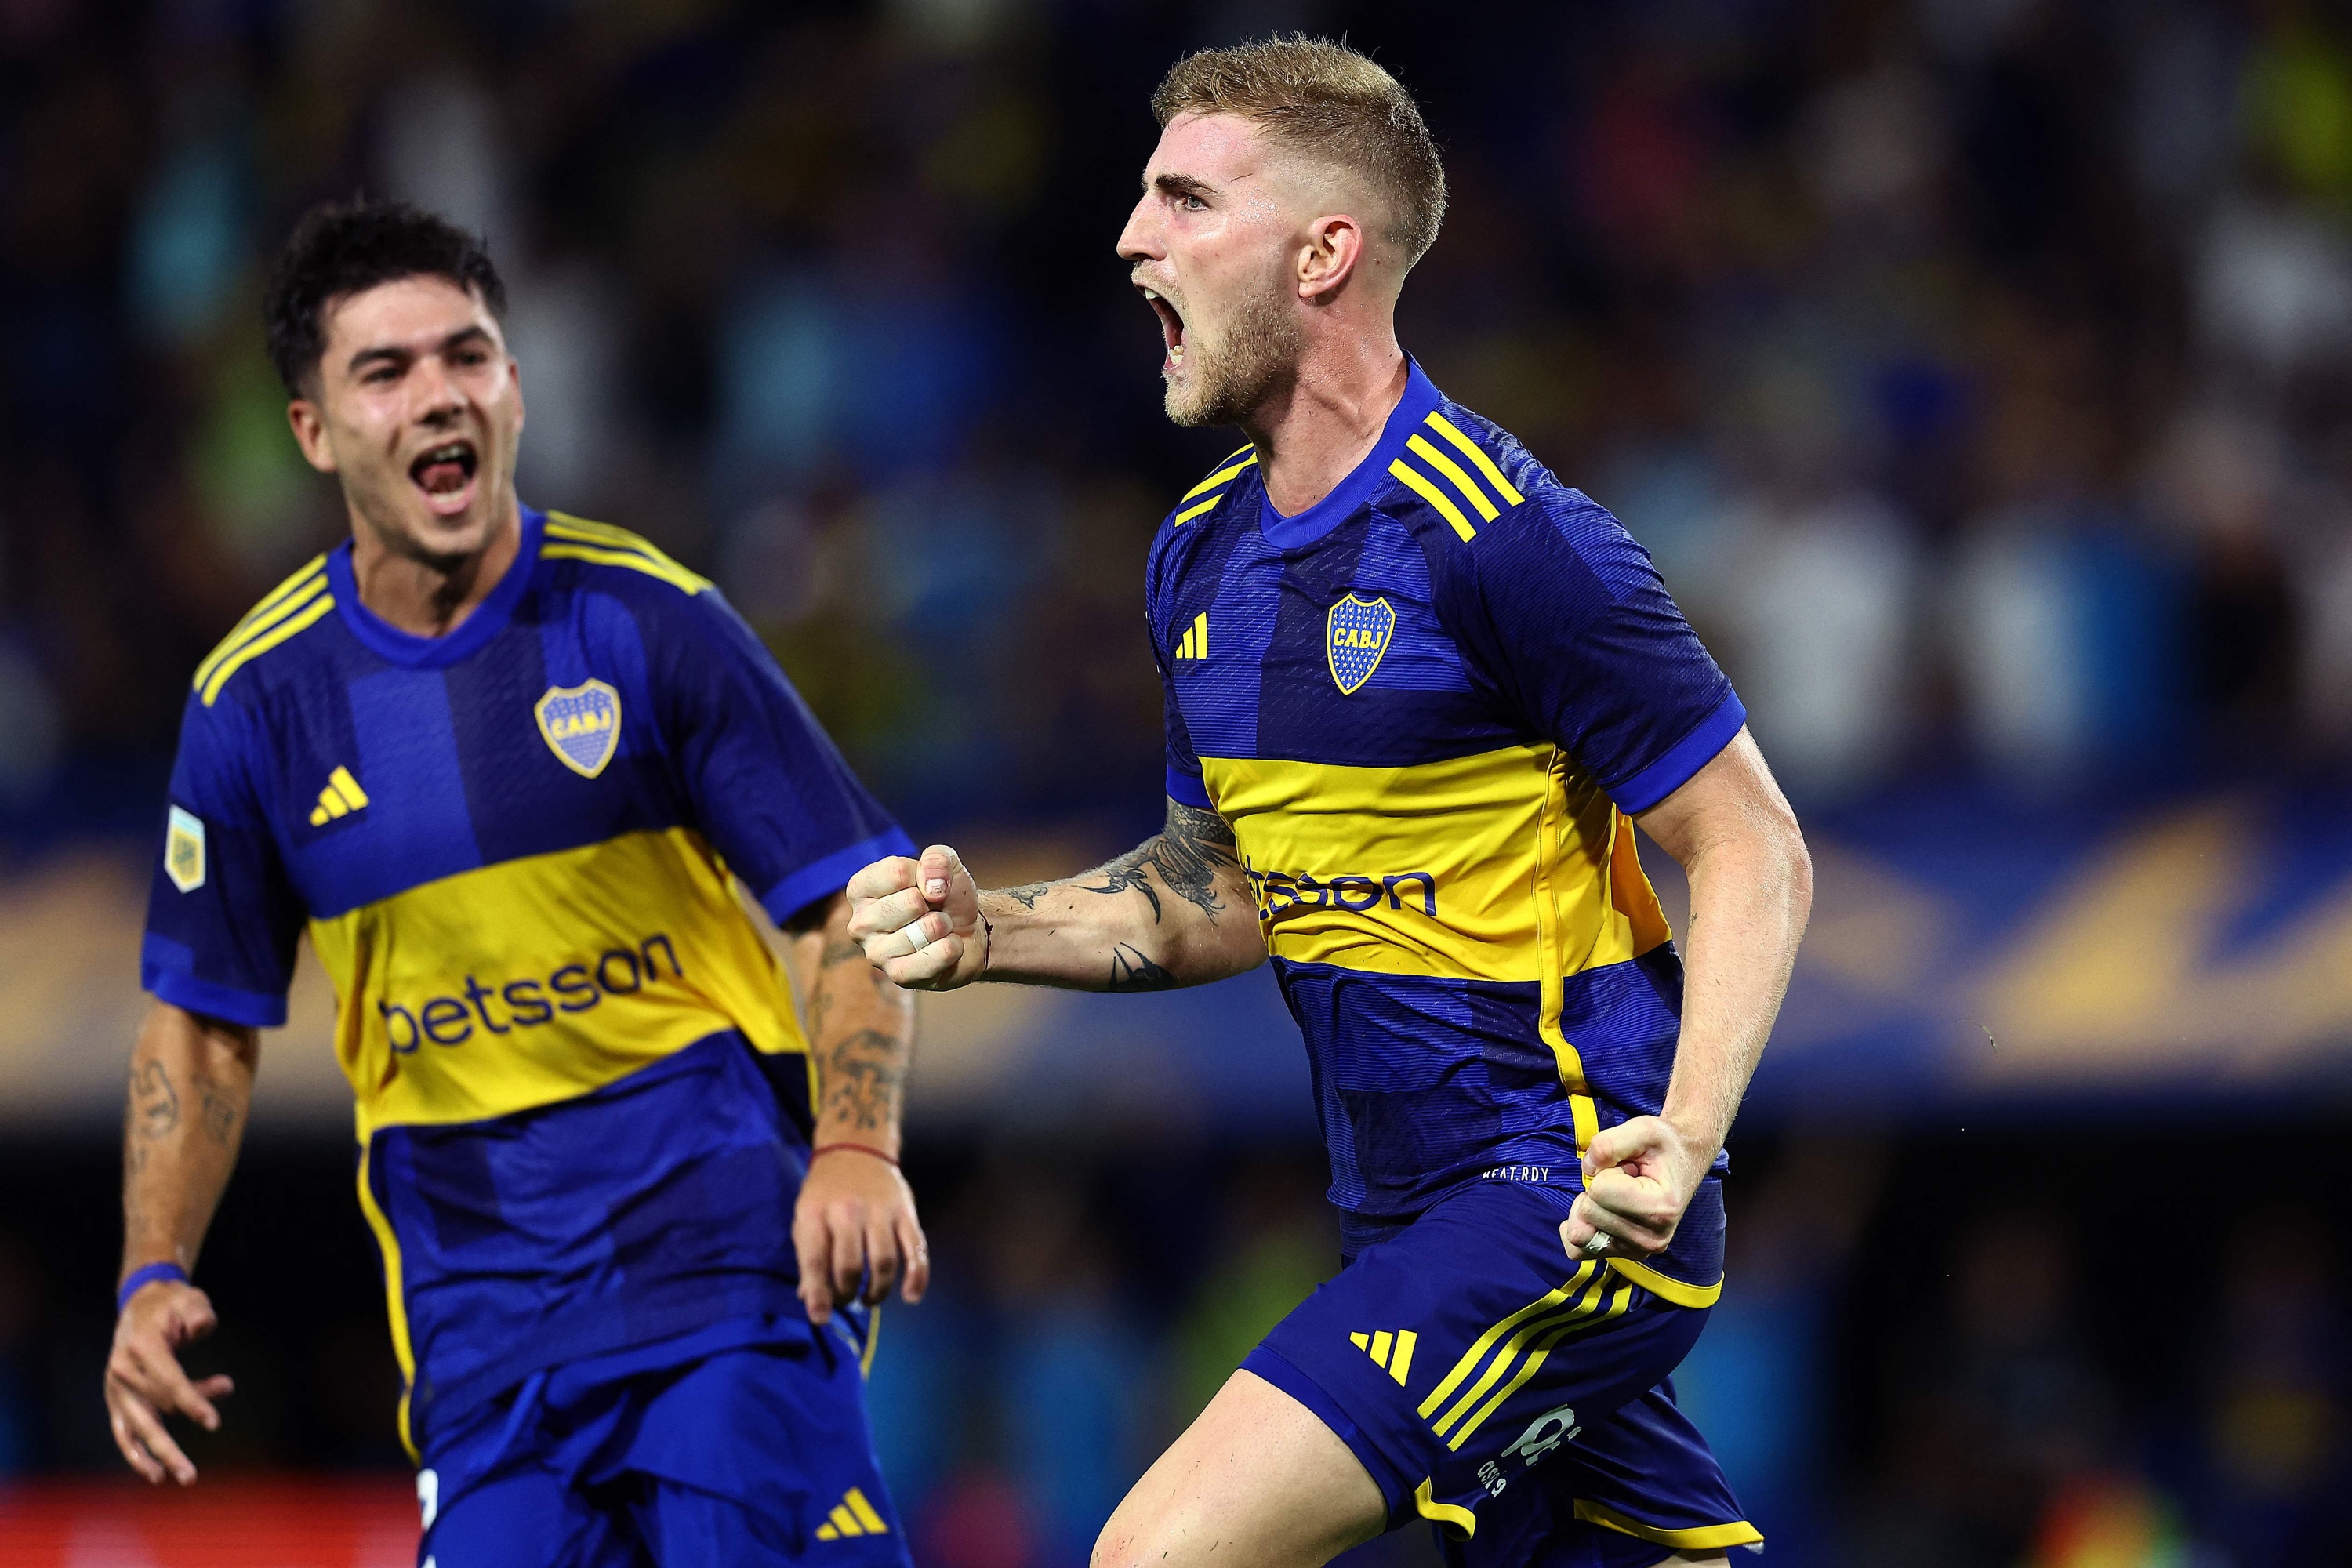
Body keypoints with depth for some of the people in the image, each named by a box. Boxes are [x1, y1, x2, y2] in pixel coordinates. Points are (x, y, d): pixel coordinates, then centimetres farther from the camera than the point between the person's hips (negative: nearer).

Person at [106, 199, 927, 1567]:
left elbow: (846, 902, -2)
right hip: (474, 1286, 2)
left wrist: (858, 1149, -18)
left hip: (726, 1229, -2)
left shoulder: (647, 620, -4)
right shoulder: (255, 699, 3)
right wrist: (154, 1277, 0)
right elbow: (203, 1020, 13)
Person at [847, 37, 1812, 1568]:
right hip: (1412, 1215, 8)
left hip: (1568, 1200, -8)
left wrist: (1683, 1137, -27)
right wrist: (993, 930, 5)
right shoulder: (1204, 552, 10)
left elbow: (1755, 851, -13)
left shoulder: (1505, 539, -15)